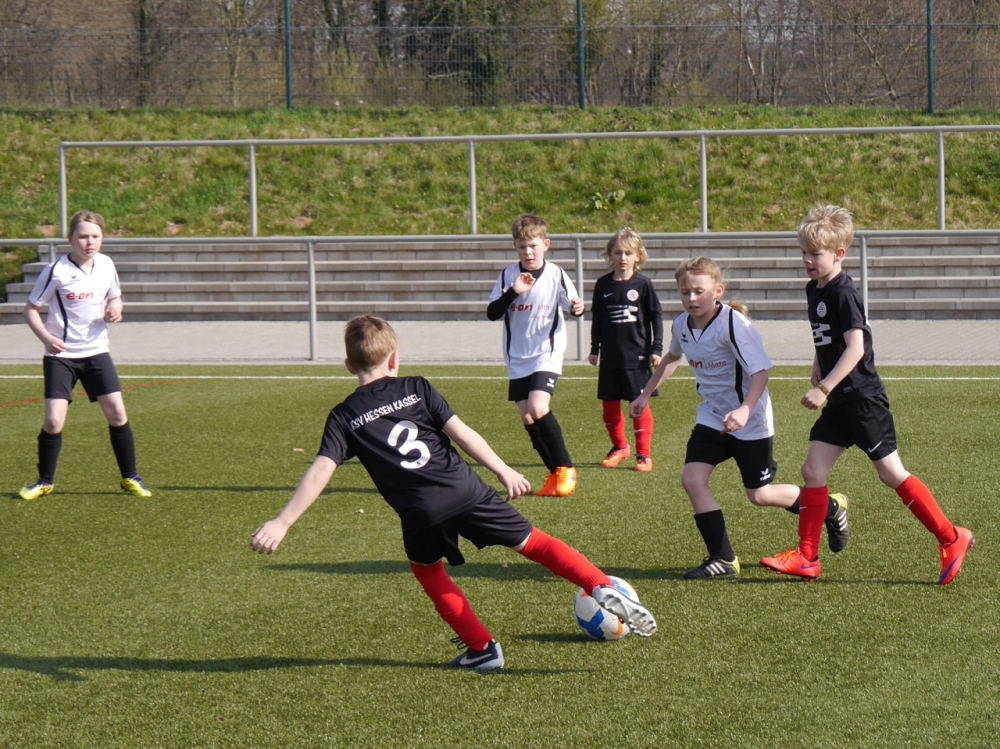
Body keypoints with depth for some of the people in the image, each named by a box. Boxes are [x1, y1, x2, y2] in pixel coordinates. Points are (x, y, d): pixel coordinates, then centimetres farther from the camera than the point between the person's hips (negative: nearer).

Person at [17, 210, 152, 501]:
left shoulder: (106, 265, 0)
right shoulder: (56, 271, -13)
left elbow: (115, 297, 18)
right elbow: (31, 308, -7)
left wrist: (115, 308, -7)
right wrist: (46, 337, -23)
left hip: (96, 350, 3)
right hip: (61, 354, -3)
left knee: (117, 413, -4)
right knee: (53, 420, -9)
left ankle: (130, 478, 10)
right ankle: (45, 481, 11)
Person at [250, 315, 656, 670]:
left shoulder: (344, 417, 7)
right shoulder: (416, 388, 10)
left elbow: (320, 471, -3)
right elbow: (460, 432, 2)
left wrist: (281, 523, -6)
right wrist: (503, 470, 7)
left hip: (421, 512, -1)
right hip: (466, 490, 1)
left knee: (425, 567, 28)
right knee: (531, 541, 14)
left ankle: (482, 647, 21)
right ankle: (603, 589, -2)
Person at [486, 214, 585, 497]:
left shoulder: (555, 274, -8)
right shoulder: (509, 275, -1)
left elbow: (572, 303, -3)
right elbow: (492, 313, -5)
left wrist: (577, 308, -26)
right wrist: (514, 291, -19)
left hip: (547, 354, -4)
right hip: (517, 358, 4)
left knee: (538, 409, -22)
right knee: (527, 418, 2)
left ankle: (566, 468, -7)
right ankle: (555, 474, 16)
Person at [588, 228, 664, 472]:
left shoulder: (643, 284, -4)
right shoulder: (603, 285, 5)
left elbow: (656, 317, 0)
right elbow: (597, 319, 13)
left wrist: (656, 349, -4)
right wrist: (594, 349, 14)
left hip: (637, 356, -4)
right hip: (610, 357, 4)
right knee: (609, 403, 8)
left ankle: (644, 454, 3)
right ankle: (620, 447, 27)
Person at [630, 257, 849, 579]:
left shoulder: (733, 325, -25)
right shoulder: (682, 325, -3)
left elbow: (760, 371, -29)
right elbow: (672, 357, 20)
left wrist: (744, 411, -43)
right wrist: (645, 394, 24)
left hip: (750, 420, -6)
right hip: (711, 417, 6)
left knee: (759, 495, 3)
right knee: (692, 478, -11)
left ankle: (831, 508, 29)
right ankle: (723, 559, -2)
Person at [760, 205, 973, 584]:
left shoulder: (843, 293, -17)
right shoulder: (814, 290, 11)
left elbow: (855, 347, -25)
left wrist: (824, 388, -27)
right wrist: (818, 370, 15)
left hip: (863, 399, -9)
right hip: (839, 402, 9)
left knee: (891, 473, -3)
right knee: (813, 470, 3)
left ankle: (952, 539, 7)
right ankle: (806, 558, 8)